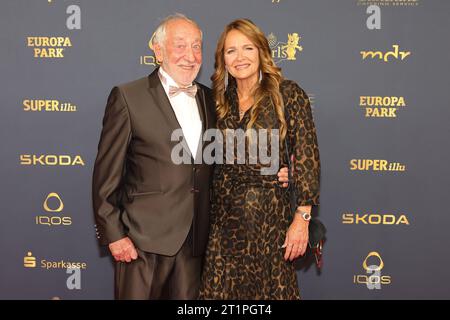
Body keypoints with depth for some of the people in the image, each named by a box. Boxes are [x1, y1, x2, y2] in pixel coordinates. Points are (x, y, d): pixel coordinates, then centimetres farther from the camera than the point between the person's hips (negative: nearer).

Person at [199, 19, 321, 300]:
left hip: (270, 215, -4)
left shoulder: (287, 94, -6)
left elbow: (306, 157, -9)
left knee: (270, 289, 5)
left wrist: (302, 218, -14)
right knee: (221, 290, 8)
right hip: (224, 215, 4)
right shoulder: (221, 100, 9)